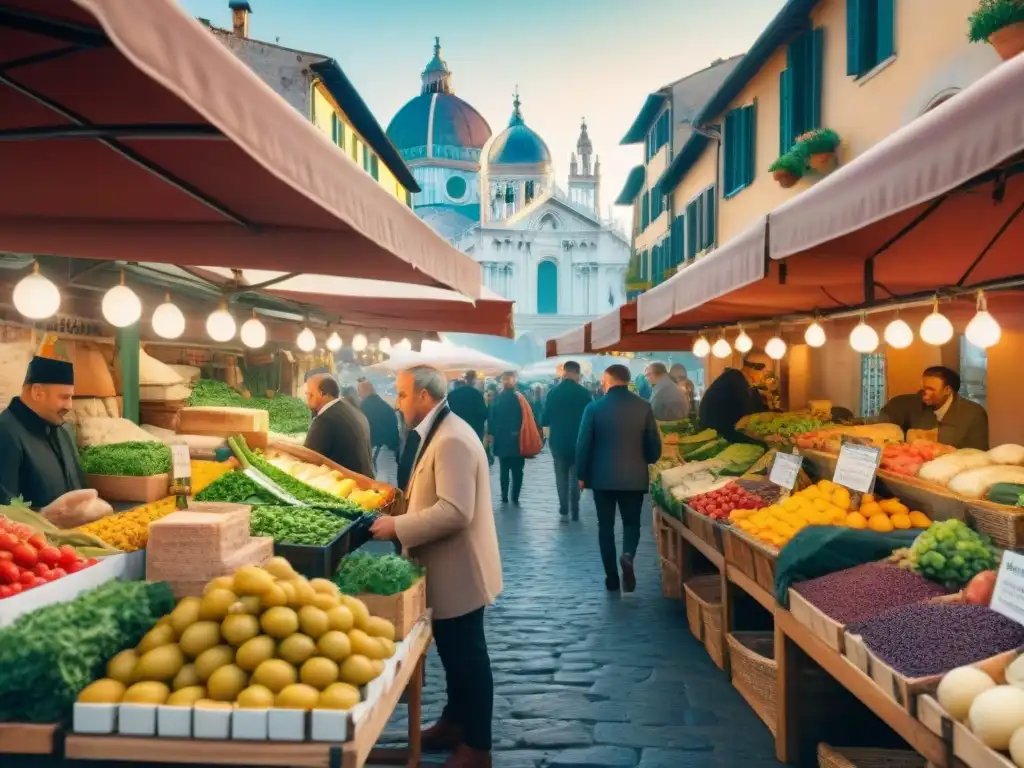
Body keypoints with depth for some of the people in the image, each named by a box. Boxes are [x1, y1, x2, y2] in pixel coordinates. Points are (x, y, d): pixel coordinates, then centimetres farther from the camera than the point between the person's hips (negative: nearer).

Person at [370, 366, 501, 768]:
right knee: (453, 652, 22)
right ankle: (455, 722, 38)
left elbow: (455, 511, -30)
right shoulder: (437, 433, 10)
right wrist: (402, 507, 9)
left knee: (467, 657, 4)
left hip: (458, 569, -10)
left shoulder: (452, 439, -23)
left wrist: (398, 527, -23)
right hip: (446, 567, 10)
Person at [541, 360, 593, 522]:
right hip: (579, 441, 0)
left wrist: (549, 437, 16)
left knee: (561, 476, 7)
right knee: (576, 475, 10)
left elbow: (545, 418, 1)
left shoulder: (553, 393, -3)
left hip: (558, 440, 0)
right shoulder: (584, 393, -6)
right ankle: (575, 511, 8)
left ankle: (564, 511, 3)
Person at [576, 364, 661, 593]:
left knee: (606, 526, 11)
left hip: (602, 476, -1)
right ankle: (628, 555, -14)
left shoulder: (594, 407, -8)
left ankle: (612, 577, 13)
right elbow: (654, 445, -1)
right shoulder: (643, 406, -4)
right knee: (631, 522, 14)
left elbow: (583, 444, -5)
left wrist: (582, 474, 7)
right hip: (635, 476, 1)